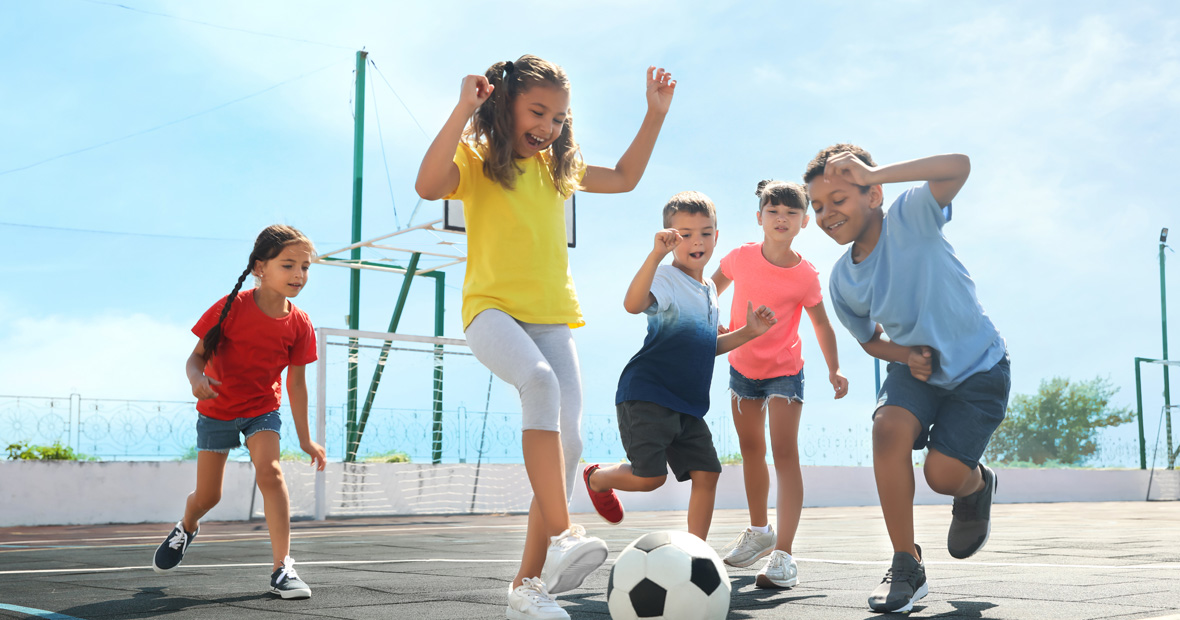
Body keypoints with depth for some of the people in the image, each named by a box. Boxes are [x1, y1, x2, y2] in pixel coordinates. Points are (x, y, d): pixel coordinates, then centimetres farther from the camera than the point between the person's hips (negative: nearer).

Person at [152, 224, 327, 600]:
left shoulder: (299, 325, -12)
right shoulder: (232, 308, -19)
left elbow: (296, 382, -2)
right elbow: (197, 355, -11)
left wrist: (305, 439, 1)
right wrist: (196, 377, -36)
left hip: (263, 409, 1)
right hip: (216, 410, -1)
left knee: (270, 472, -24)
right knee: (208, 496, 6)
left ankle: (282, 567, -21)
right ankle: (187, 528, 44)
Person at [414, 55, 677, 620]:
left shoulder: (555, 168, 18)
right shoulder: (475, 161, 1)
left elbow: (624, 178, 30)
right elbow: (428, 185, -21)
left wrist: (655, 114, 23)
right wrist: (462, 111, -22)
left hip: (552, 318, 6)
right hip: (492, 309, -6)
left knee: (566, 442, -8)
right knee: (540, 381, -37)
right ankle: (562, 535, -42)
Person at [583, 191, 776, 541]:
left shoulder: (709, 290, 17)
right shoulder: (665, 278, -10)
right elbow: (633, 304, -33)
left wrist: (749, 332, 18)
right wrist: (656, 254, -41)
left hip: (688, 405, 8)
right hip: (646, 396, -8)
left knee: (706, 474, -1)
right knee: (650, 476, -12)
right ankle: (597, 477, 21)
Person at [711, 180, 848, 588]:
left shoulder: (805, 276, -16)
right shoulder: (741, 258, -11)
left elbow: (821, 324, -3)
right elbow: (711, 289, 8)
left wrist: (834, 370, -10)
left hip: (784, 371, -4)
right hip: (742, 366, 4)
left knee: (784, 452, -14)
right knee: (751, 449, 17)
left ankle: (783, 555, -18)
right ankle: (759, 531, 38)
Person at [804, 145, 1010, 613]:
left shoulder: (910, 217, -20)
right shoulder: (843, 281, -6)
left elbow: (958, 167, -38)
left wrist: (873, 173, -42)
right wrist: (907, 357, -12)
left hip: (979, 367, -4)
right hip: (916, 368, 4)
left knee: (943, 475, -15)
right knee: (889, 427, -27)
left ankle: (977, 486, 28)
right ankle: (906, 566, -14)